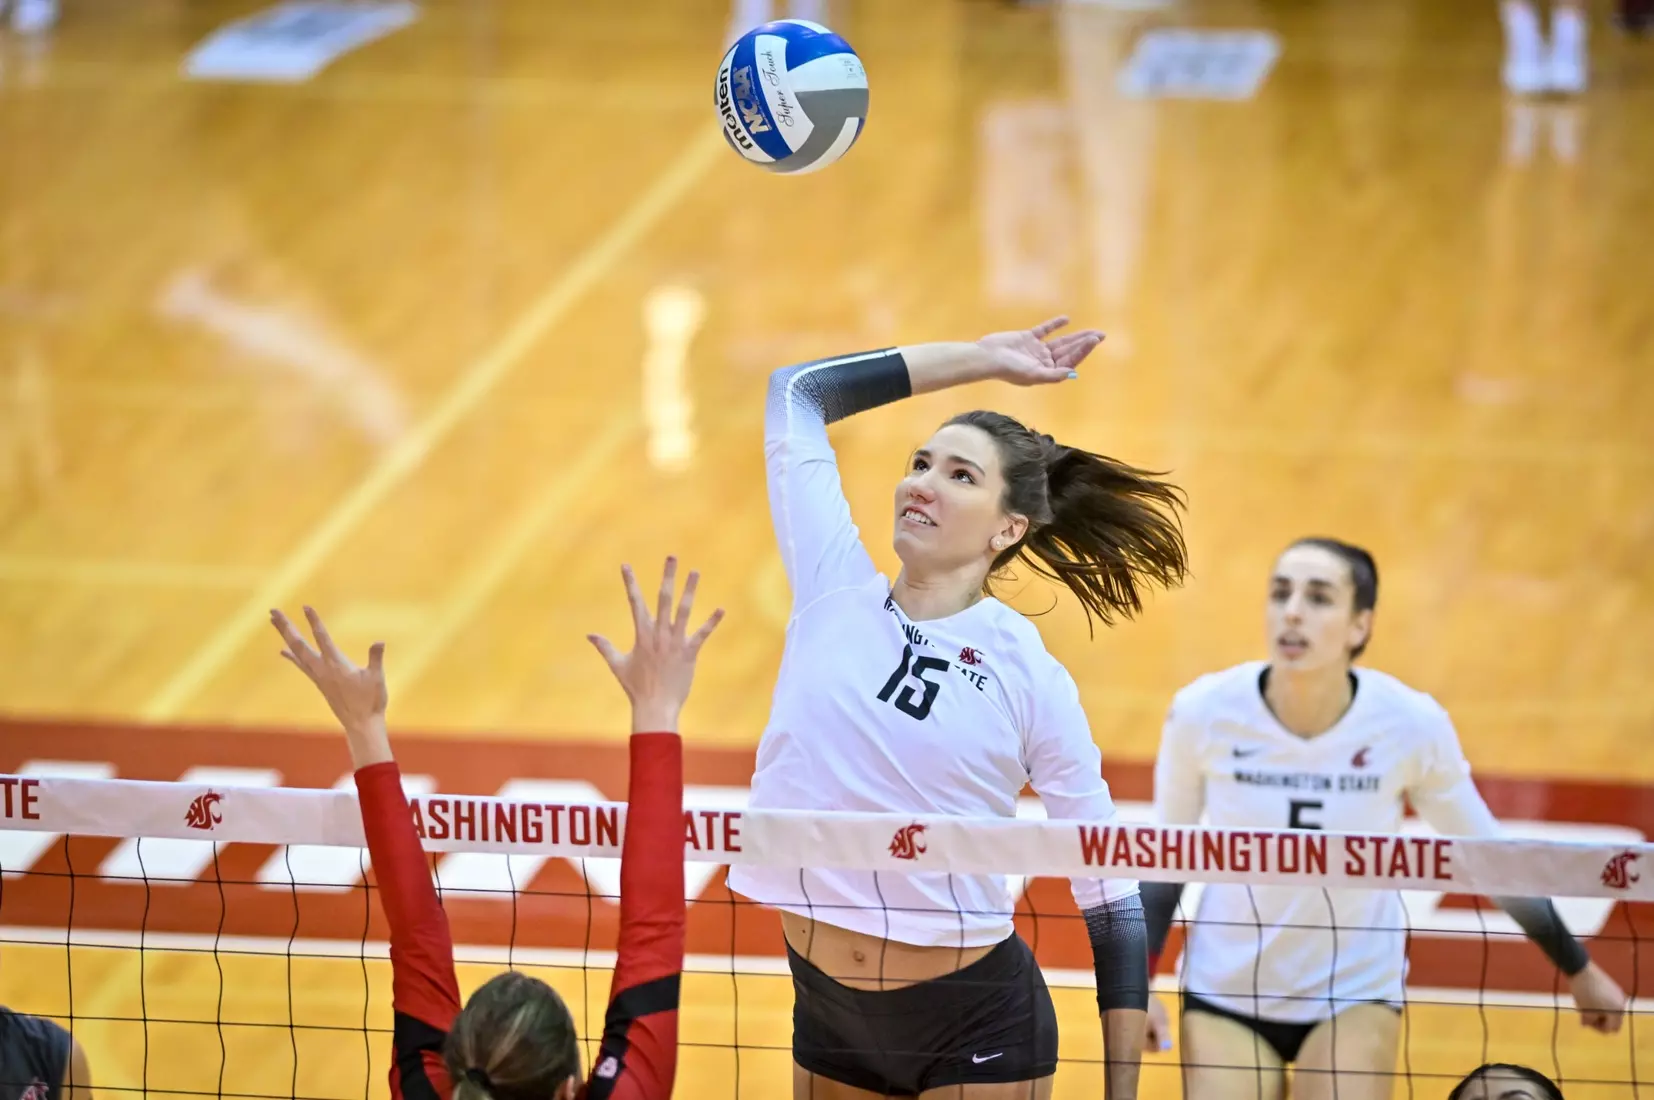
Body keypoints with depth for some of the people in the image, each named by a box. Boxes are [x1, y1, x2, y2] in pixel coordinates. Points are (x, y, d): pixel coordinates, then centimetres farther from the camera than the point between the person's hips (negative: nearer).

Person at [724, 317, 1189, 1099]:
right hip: (826, 1008, 3)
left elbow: (1111, 894, -5)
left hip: (976, 1029, -3)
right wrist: (981, 361, 8)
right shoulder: (835, 590, -1)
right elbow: (799, 391, 6)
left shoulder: (1031, 677, -9)